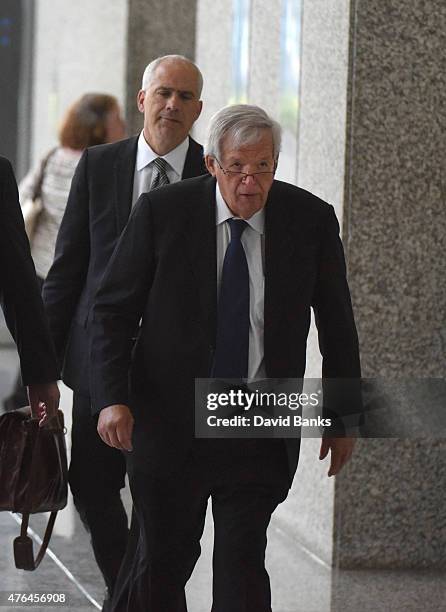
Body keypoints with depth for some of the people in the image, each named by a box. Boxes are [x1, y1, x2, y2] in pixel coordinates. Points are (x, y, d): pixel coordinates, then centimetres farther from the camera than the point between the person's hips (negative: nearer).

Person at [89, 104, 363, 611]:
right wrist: (111, 398, -16)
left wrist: (343, 416, 11)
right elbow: (113, 310, -3)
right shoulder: (162, 212, -7)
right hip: (172, 422, 0)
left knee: (243, 562, -4)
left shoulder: (312, 220, -3)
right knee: (164, 557, 7)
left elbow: (336, 323, 8)